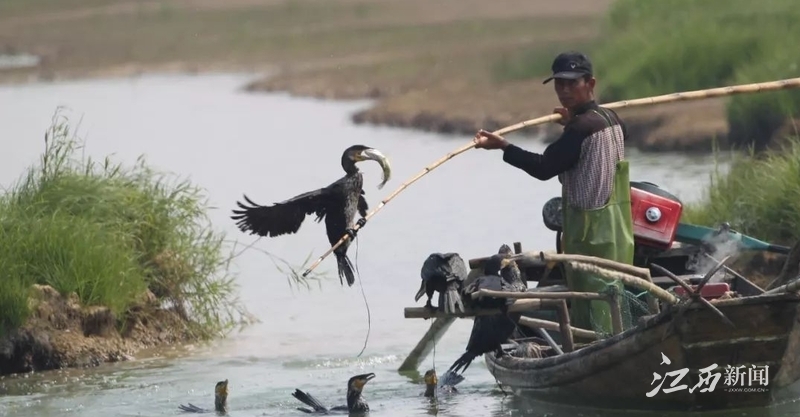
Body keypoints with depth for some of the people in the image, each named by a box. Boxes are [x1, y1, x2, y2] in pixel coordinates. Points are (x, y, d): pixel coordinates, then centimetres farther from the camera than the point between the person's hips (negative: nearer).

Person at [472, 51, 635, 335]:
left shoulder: (581, 128, -17)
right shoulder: (611, 119, 10)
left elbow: (544, 167, -18)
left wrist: (503, 147, -15)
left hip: (592, 230, -9)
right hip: (617, 225, 9)